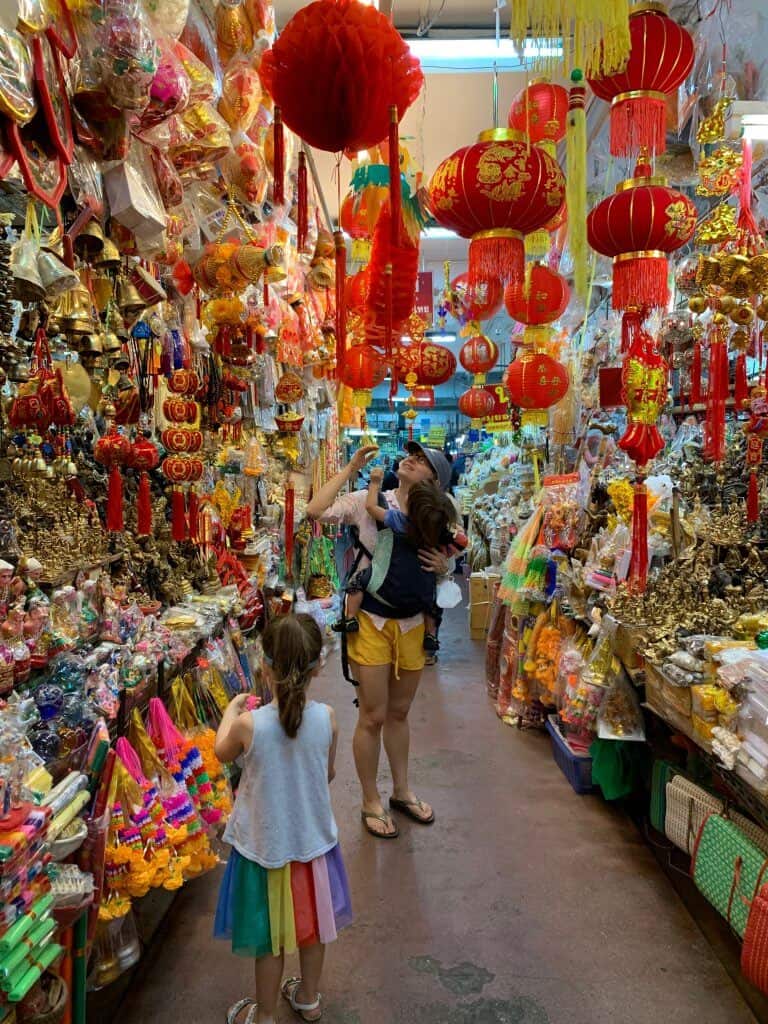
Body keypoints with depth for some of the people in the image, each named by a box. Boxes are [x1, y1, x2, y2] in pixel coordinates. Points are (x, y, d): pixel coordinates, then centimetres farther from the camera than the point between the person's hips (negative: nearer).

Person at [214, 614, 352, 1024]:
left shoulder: (250, 724, -27)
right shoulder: (327, 718, -19)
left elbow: (221, 752, -3)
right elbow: (328, 775, -2)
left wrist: (232, 709, 12)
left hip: (265, 844, -2)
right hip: (313, 838, 3)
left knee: (270, 935, 19)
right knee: (312, 924, 25)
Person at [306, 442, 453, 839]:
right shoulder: (368, 501, -8)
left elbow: (441, 567, 13)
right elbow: (315, 510, -21)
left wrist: (443, 567, -12)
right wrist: (351, 467, -15)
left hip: (411, 623, 4)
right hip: (371, 620, -4)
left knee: (399, 713, 20)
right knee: (373, 717, 5)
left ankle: (401, 791, 40)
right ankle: (371, 802, 26)